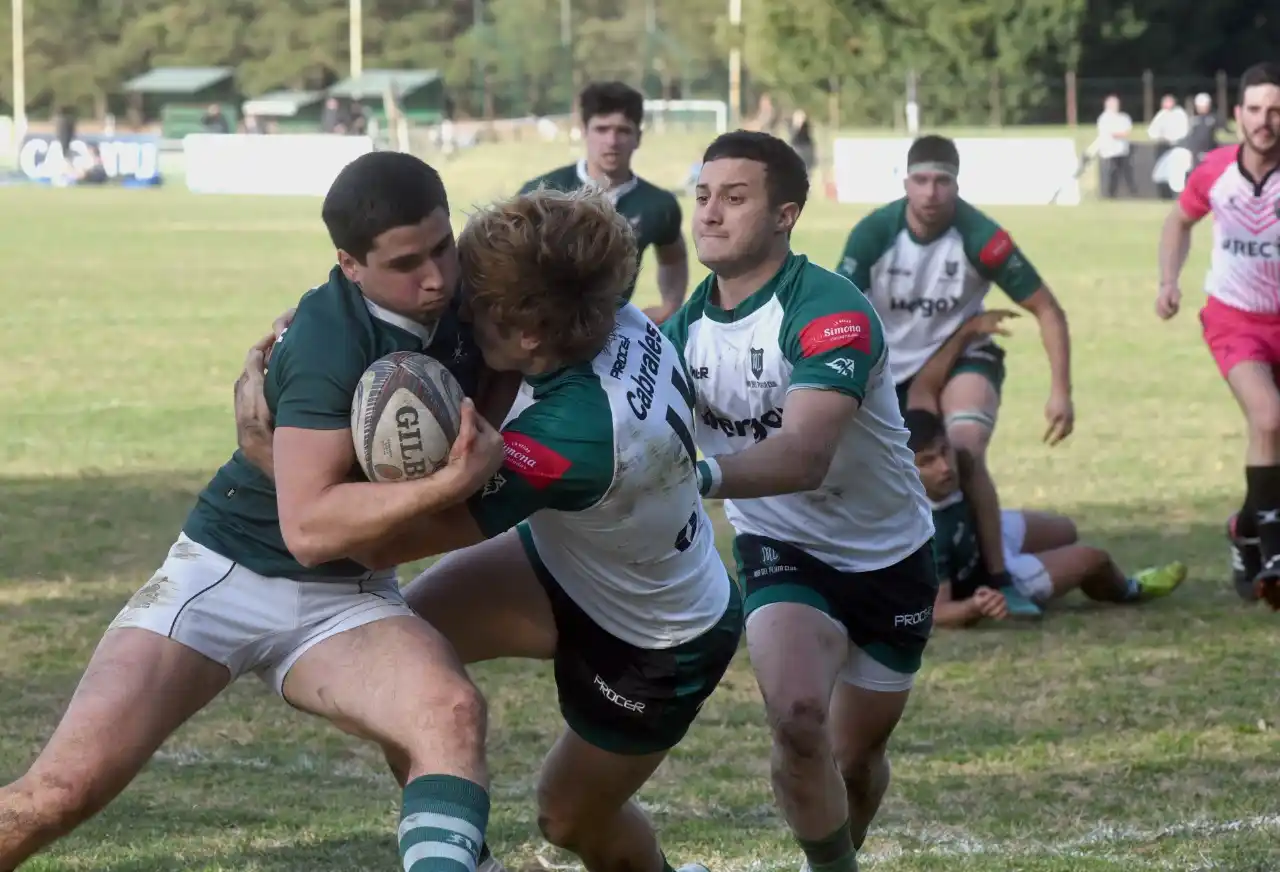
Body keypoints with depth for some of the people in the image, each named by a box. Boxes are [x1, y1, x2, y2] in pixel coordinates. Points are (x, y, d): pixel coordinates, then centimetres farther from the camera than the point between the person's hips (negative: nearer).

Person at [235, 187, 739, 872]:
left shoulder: (569, 437, -42)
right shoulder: (621, 325, -21)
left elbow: (381, 540, -37)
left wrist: (268, 449, -29)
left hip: (658, 649, -7)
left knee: (570, 816, 14)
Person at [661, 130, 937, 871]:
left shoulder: (832, 312, -27)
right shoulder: (685, 329, -8)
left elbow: (805, 456, -41)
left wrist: (699, 474, -56)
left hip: (888, 556, -2)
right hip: (783, 551, 2)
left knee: (857, 756, 13)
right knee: (797, 716, -26)